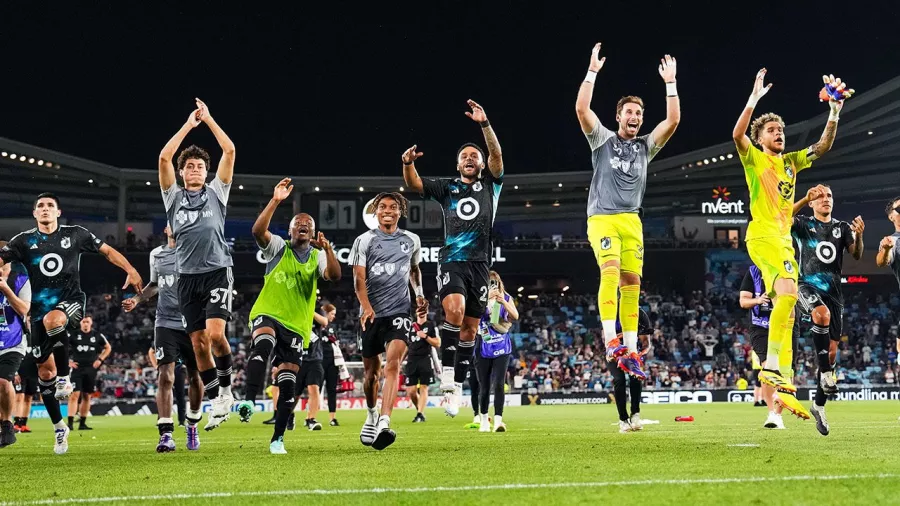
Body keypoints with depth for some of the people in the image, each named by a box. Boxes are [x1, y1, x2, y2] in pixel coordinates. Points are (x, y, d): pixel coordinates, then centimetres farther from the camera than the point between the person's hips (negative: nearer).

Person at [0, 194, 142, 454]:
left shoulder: (75, 234, 6)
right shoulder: (24, 241, 7)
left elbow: (107, 251, 13)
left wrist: (131, 271, 2)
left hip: (70, 302, -3)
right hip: (40, 308, 3)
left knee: (52, 320, -39)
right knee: (44, 369, 1)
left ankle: (64, 377, -19)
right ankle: (59, 427, 15)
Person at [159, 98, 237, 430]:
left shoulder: (216, 193, 10)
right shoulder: (174, 197, 12)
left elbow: (229, 152, 2)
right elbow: (164, 158, 0)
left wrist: (209, 120, 4)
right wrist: (188, 125, 3)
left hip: (217, 272, -2)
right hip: (188, 276, 3)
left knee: (215, 333, -19)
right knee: (198, 342, 2)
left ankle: (226, 388, 2)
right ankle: (217, 401, 10)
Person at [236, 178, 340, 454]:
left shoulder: (318, 256, 8)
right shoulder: (278, 248, 3)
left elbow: (335, 276, -10)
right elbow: (258, 230, -16)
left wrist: (327, 249, -26)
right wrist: (275, 201, -25)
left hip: (298, 326, 3)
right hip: (268, 314, -3)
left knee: (288, 385, -1)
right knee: (263, 344, -37)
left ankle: (277, 439, 11)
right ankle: (249, 400, -49)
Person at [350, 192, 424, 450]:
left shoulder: (412, 240, 9)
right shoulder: (364, 241, 0)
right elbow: (359, 279, -7)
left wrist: (419, 294, 15)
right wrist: (367, 308, -22)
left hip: (399, 312, 0)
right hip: (371, 314, 0)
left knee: (393, 363, -21)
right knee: (371, 371, 11)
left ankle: (384, 424, -33)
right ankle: (371, 415, 38)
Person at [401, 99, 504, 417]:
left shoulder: (490, 185, 12)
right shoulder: (447, 188, 13)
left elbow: (497, 155, -4)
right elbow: (414, 184, 1)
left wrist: (484, 125, -18)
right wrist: (408, 163, -20)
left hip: (480, 263, 1)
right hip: (451, 262, -1)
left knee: (470, 328, 4)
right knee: (454, 309, -27)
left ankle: (458, 387, 13)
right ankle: (447, 374, -22)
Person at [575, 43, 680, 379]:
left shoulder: (645, 146, 16)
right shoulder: (603, 139, 7)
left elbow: (673, 120, 5)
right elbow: (581, 109, -7)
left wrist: (670, 83, 5)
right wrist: (592, 72, -6)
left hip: (631, 221, 4)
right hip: (602, 218, -4)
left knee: (631, 282, -1)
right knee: (610, 272, -23)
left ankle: (629, 351, 0)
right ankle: (611, 341, -31)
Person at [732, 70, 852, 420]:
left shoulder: (790, 162, 20)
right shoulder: (754, 159, 3)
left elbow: (823, 146, 14)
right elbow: (737, 134, -17)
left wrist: (835, 112, 1)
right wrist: (754, 99, -22)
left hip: (784, 239, 8)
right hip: (763, 236, -7)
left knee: (786, 306, 3)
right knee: (788, 292, -27)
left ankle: (784, 387, 1)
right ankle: (772, 366, -25)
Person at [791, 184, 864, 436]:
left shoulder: (842, 228, 14)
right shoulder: (804, 224, 5)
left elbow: (856, 255, 2)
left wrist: (858, 236, -19)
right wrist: (805, 199, -28)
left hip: (833, 292, 4)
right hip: (807, 286, -4)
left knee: (832, 350, 1)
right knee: (822, 313, -38)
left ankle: (819, 405, 14)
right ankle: (825, 373, -30)